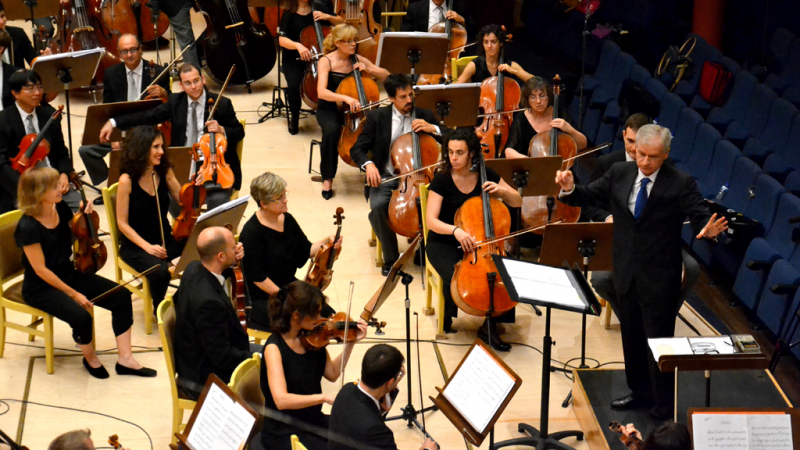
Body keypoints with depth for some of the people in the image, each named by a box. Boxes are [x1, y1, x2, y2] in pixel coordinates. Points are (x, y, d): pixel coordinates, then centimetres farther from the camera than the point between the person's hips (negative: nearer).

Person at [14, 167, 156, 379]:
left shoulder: (61, 209, -3)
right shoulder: (28, 227, -23)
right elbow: (41, 270, -20)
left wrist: (85, 215, -4)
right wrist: (72, 293, -18)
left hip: (69, 274, 8)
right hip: (41, 288, -8)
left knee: (121, 296, -8)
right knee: (81, 316, -32)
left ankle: (125, 359, -3)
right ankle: (90, 358, 1)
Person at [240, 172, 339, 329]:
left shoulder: (287, 220, 4)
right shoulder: (251, 232, -19)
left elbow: (306, 250, 12)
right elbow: (257, 277, -18)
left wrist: (325, 242, -7)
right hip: (262, 298, -7)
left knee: (328, 315, -10)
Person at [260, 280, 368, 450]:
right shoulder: (274, 347, -18)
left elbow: (332, 374, 14)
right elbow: (281, 400, -28)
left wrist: (351, 343, 6)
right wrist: (323, 397, -33)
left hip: (315, 422, 7)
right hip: (284, 432, -6)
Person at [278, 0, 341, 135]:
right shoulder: (289, 14, -3)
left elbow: (341, 23, 9)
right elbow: (282, 39, -13)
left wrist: (327, 17, -10)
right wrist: (298, 45, -32)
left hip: (318, 57, 2)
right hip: (294, 60, -2)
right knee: (294, 85, -30)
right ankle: (294, 117, -2)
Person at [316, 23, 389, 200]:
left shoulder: (357, 60, 3)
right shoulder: (326, 61, -10)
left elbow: (385, 76, 5)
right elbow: (322, 92, -25)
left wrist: (368, 69, -13)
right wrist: (346, 98, -40)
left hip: (352, 109, 3)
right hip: (330, 109, -3)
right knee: (332, 130, -37)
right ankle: (327, 179, -19)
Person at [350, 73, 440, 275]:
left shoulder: (425, 115, 6)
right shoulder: (377, 117, 3)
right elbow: (357, 149, 3)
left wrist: (433, 129, -14)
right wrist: (368, 164, -19)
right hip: (386, 177, 0)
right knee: (378, 206, -32)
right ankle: (391, 257, -11)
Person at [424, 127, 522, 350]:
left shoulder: (486, 176, -1)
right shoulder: (442, 180, -11)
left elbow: (518, 202, 7)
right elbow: (431, 221, -18)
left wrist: (501, 190, -14)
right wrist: (456, 230, -36)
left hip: (478, 242, 3)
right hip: (443, 243, -3)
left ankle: (490, 325, -3)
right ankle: (447, 315, 3)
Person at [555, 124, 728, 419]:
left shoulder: (681, 184, -12)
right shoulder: (619, 174, 1)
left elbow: (699, 217, -17)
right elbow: (588, 197, 6)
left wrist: (708, 229, -40)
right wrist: (569, 190, -16)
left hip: (660, 278, -5)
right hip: (626, 273, 5)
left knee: (659, 340, 2)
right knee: (631, 337, 20)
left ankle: (664, 404, 18)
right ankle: (640, 392, 39)